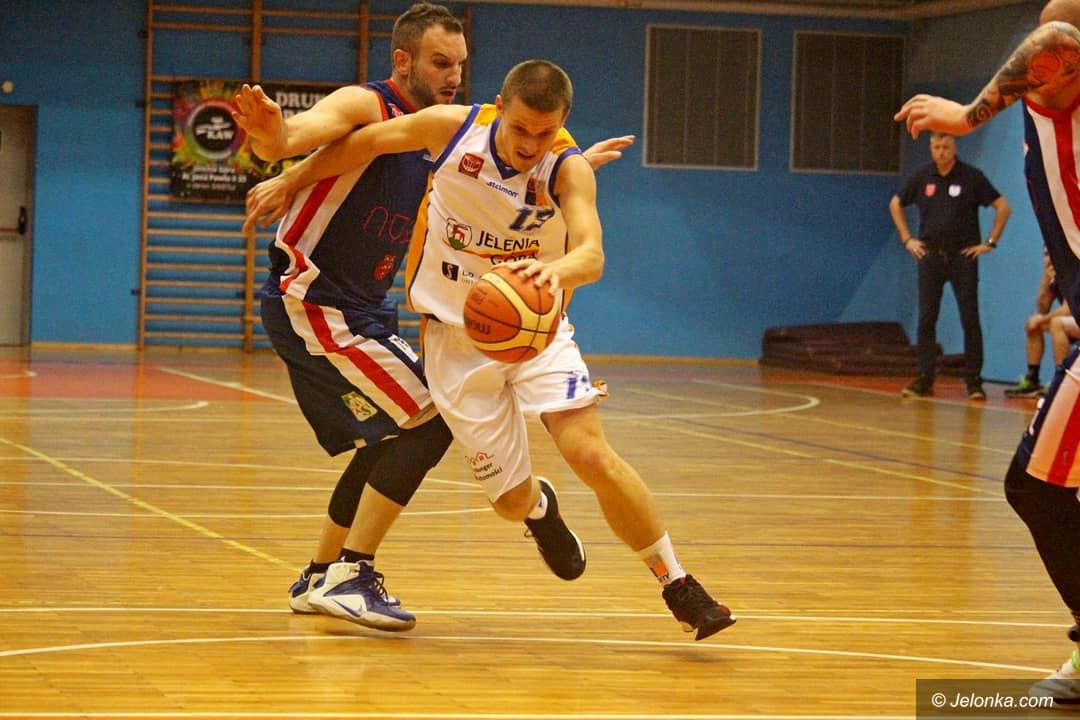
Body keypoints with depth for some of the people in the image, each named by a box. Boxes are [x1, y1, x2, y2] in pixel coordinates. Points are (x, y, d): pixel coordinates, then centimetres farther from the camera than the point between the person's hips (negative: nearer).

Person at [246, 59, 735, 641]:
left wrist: (556, 270, -60)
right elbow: (367, 142, 2)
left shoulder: (569, 169, -20)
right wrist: (290, 181, 11)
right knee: (511, 499, 2)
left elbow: (592, 253, -37)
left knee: (591, 454, -21)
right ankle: (540, 507, 43)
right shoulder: (453, 127, -16)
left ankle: (678, 586, -5)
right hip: (456, 337, 1)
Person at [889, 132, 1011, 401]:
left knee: (970, 320, -3)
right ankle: (924, 380, 4)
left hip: (963, 256, -3)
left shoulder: (971, 176, -5)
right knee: (926, 320, 1)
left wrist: (990, 242, -4)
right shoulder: (922, 176, 3)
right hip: (931, 255, 3)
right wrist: (907, 239, 10)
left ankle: (974, 381, 1)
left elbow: (1002, 207, -1)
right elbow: (896, 204, 17)